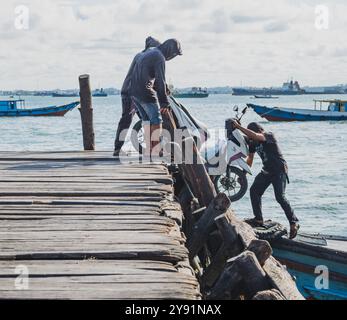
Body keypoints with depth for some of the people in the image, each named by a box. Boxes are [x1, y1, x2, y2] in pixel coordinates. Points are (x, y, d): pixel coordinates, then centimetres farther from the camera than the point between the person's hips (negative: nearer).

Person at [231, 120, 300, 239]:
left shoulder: (269, 136, -19)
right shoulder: (253, 143, 3)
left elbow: (254, 135, -37)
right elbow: (249, 160, 15)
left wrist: (238, 126, -34)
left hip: (279, 170, -8)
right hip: (267, 170, 8)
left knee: (280, 197, -17)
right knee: (254, 190, 0)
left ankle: (294, 222, -10)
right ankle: (258, 219, 10)